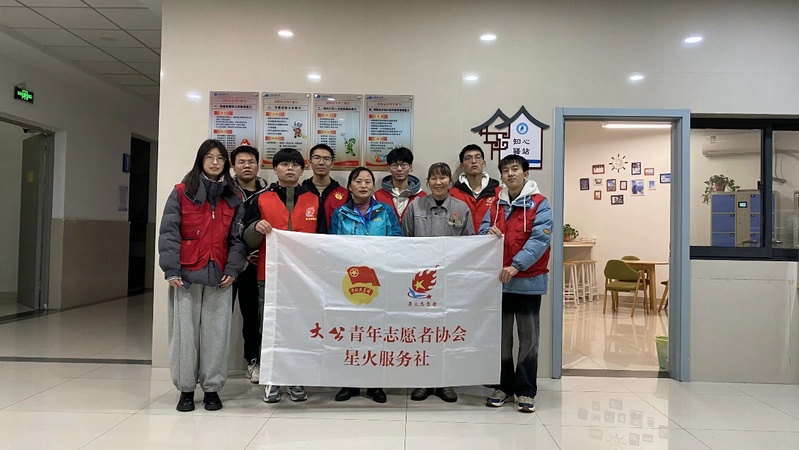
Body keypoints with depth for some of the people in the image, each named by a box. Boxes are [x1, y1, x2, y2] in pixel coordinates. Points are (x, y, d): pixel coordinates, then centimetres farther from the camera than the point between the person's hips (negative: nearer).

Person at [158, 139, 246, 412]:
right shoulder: (181, 193, 3)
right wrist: (171, 269, -10)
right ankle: (186, 389, 18)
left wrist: (232, 269, -4)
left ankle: (212, 388, 17)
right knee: (185, 332, 4)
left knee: (216, 334, 4)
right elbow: (169, 232, -2)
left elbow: (237, 238, 8)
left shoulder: (233, 199, 11)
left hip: (219, 276, 2)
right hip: (186, 274, -2)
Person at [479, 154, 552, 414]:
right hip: (498, 280, 4)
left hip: (528, 281, -4)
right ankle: (504, 386, 23)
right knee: (501, 337, 11)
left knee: (528, 337, 3)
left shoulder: (538, 203, -4)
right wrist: (488, 231, -13)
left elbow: (540, 238, -14)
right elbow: (482, 230, 12)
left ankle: (526, 390, 14)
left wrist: (517, 266, -23)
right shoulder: (496, 204, 11)